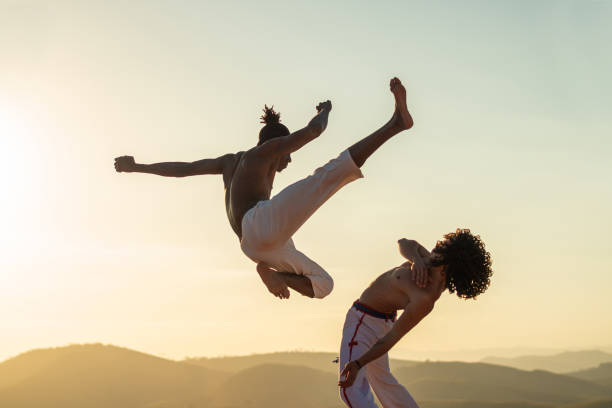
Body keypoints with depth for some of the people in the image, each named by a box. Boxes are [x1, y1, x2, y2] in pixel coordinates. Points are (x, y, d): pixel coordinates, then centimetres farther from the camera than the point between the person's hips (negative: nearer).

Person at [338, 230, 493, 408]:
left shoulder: (426, 298, -33)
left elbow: (391, 339, -28)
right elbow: (405, 244, 4)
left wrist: (358, 364, -29)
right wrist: (416, 259, -19)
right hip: (381, 319, 9)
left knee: (350, 391, -16)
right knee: (381, 378, 28)